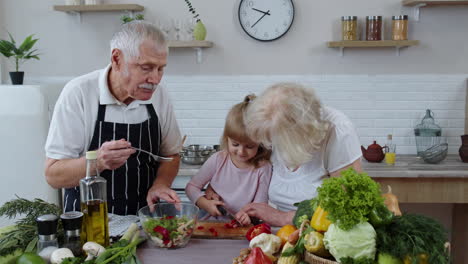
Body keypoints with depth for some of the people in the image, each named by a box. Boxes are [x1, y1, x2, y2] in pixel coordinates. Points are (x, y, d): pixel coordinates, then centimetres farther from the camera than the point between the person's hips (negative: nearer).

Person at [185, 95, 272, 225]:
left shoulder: (263, 168, -5)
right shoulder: (218, 160, -1)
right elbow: (191, 186, 7)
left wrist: (250, 215, -26)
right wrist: (205, 203, -11)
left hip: (240, 229, -1)